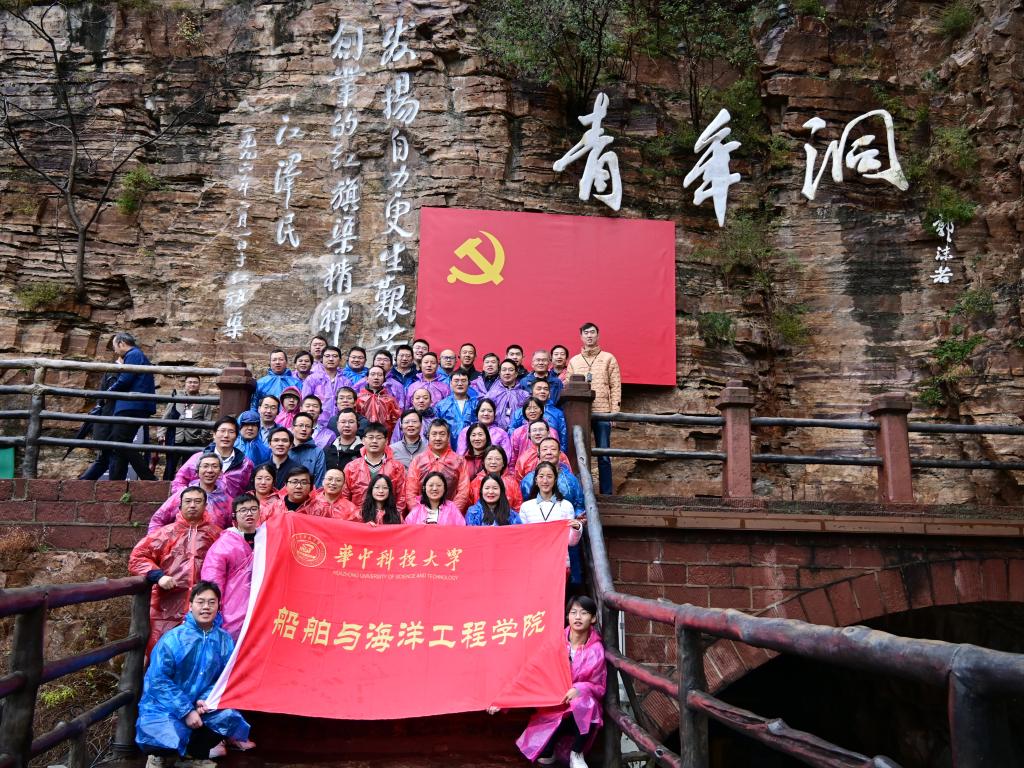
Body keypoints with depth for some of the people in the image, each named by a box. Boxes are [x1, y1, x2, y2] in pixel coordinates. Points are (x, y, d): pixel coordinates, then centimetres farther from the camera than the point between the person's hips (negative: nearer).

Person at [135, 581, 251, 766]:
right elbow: (158, 680, -16)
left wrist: (206, 699, -18)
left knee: (230, 718, -20)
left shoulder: (224, 640, -2)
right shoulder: (173, 639, -14)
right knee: (168, 741, -31)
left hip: (199, 705, 4)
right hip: (164, 707, -4)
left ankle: (194, 749, 7)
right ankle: (161, 756, 8)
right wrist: (186, 711, -20)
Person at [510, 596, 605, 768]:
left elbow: (599, 688, -1)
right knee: (543, 754, -26)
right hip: (551, 706, -1)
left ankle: (577, 754, -9)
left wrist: (580, 689, -24)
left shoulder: (596, 650, -8)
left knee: (585, 702, -35)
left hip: (581, 709, 1)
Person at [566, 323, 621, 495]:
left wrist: (614, 412, -5)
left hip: (602, 412, -2)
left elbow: (615, 387, 3)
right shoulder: (573, 361, 13)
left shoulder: (608, 358, 7)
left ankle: (606, 493, 9)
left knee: (603, 455, 1)